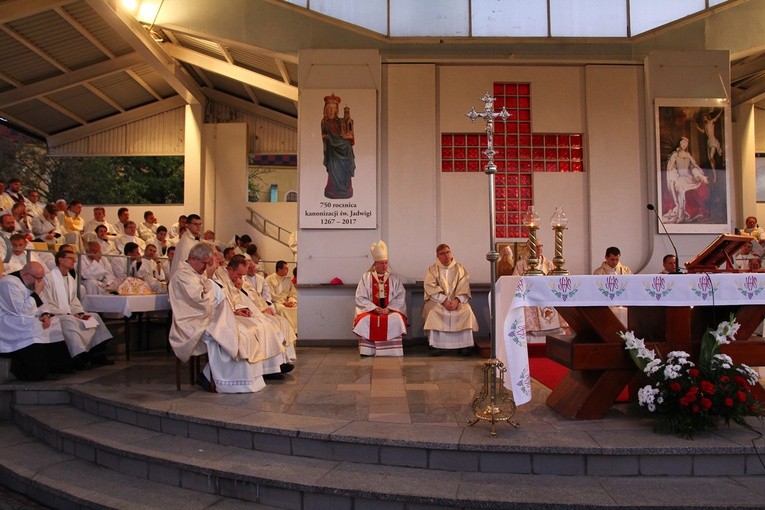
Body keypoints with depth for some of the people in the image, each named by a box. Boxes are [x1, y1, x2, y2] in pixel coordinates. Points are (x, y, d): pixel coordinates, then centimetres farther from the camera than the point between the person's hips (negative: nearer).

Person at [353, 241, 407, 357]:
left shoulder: (394, 278, 10)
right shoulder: (366, 277, 7)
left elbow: (401, 296, 1)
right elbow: (360, 298, 0)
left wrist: (388, 309, -14)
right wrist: (375, 308, -13)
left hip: (391, 310, 0)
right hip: (370, 310, 0)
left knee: (396, 319, -32)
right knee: (365, 320, -32)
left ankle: (391, 351, -21)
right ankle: (367, 351, -21)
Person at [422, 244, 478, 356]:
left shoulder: (460, 269, 10)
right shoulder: (432, 270, 6)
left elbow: (464, 288, -1)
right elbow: (431, 288, -8)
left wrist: (457, 301, -20)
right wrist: (444, 300, -21)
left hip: (457, 301, 1)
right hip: (437, 300, -1)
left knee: (467, 311, -27)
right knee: (433, 311, -32)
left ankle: (464, 345, -19)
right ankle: (436, 345, -25)